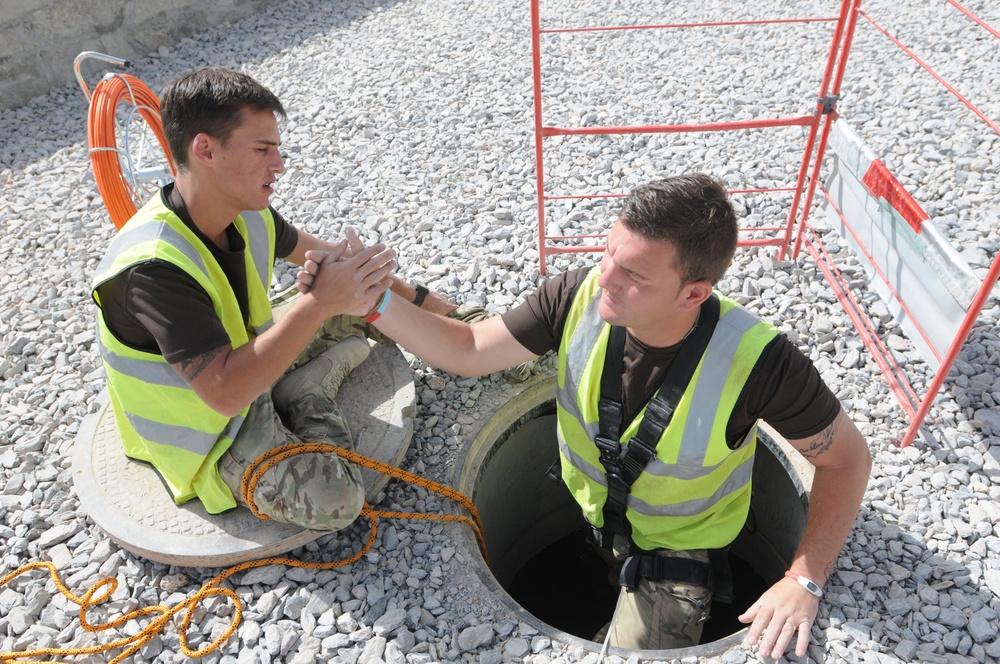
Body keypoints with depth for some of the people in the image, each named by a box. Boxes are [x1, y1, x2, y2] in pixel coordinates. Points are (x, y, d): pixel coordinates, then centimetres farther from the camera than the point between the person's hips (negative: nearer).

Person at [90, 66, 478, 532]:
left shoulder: (247, 214, -12)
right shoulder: (152, 267, -36)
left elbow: (319, 253, 5)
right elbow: (224, 392, -40)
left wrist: (418, 298, 4)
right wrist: (320, 303, -44)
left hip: (245, 349, 7)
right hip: (207, 427, -6)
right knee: (334, 499, -27)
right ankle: (307, 400, -3)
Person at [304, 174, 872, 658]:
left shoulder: (757, 359, -34)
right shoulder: (581, 296, -25)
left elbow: (848, 455, -18)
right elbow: (467, 351, -17)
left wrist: (804, 582, -25)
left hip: (674, 546, -3)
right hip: (579, 515, 3)